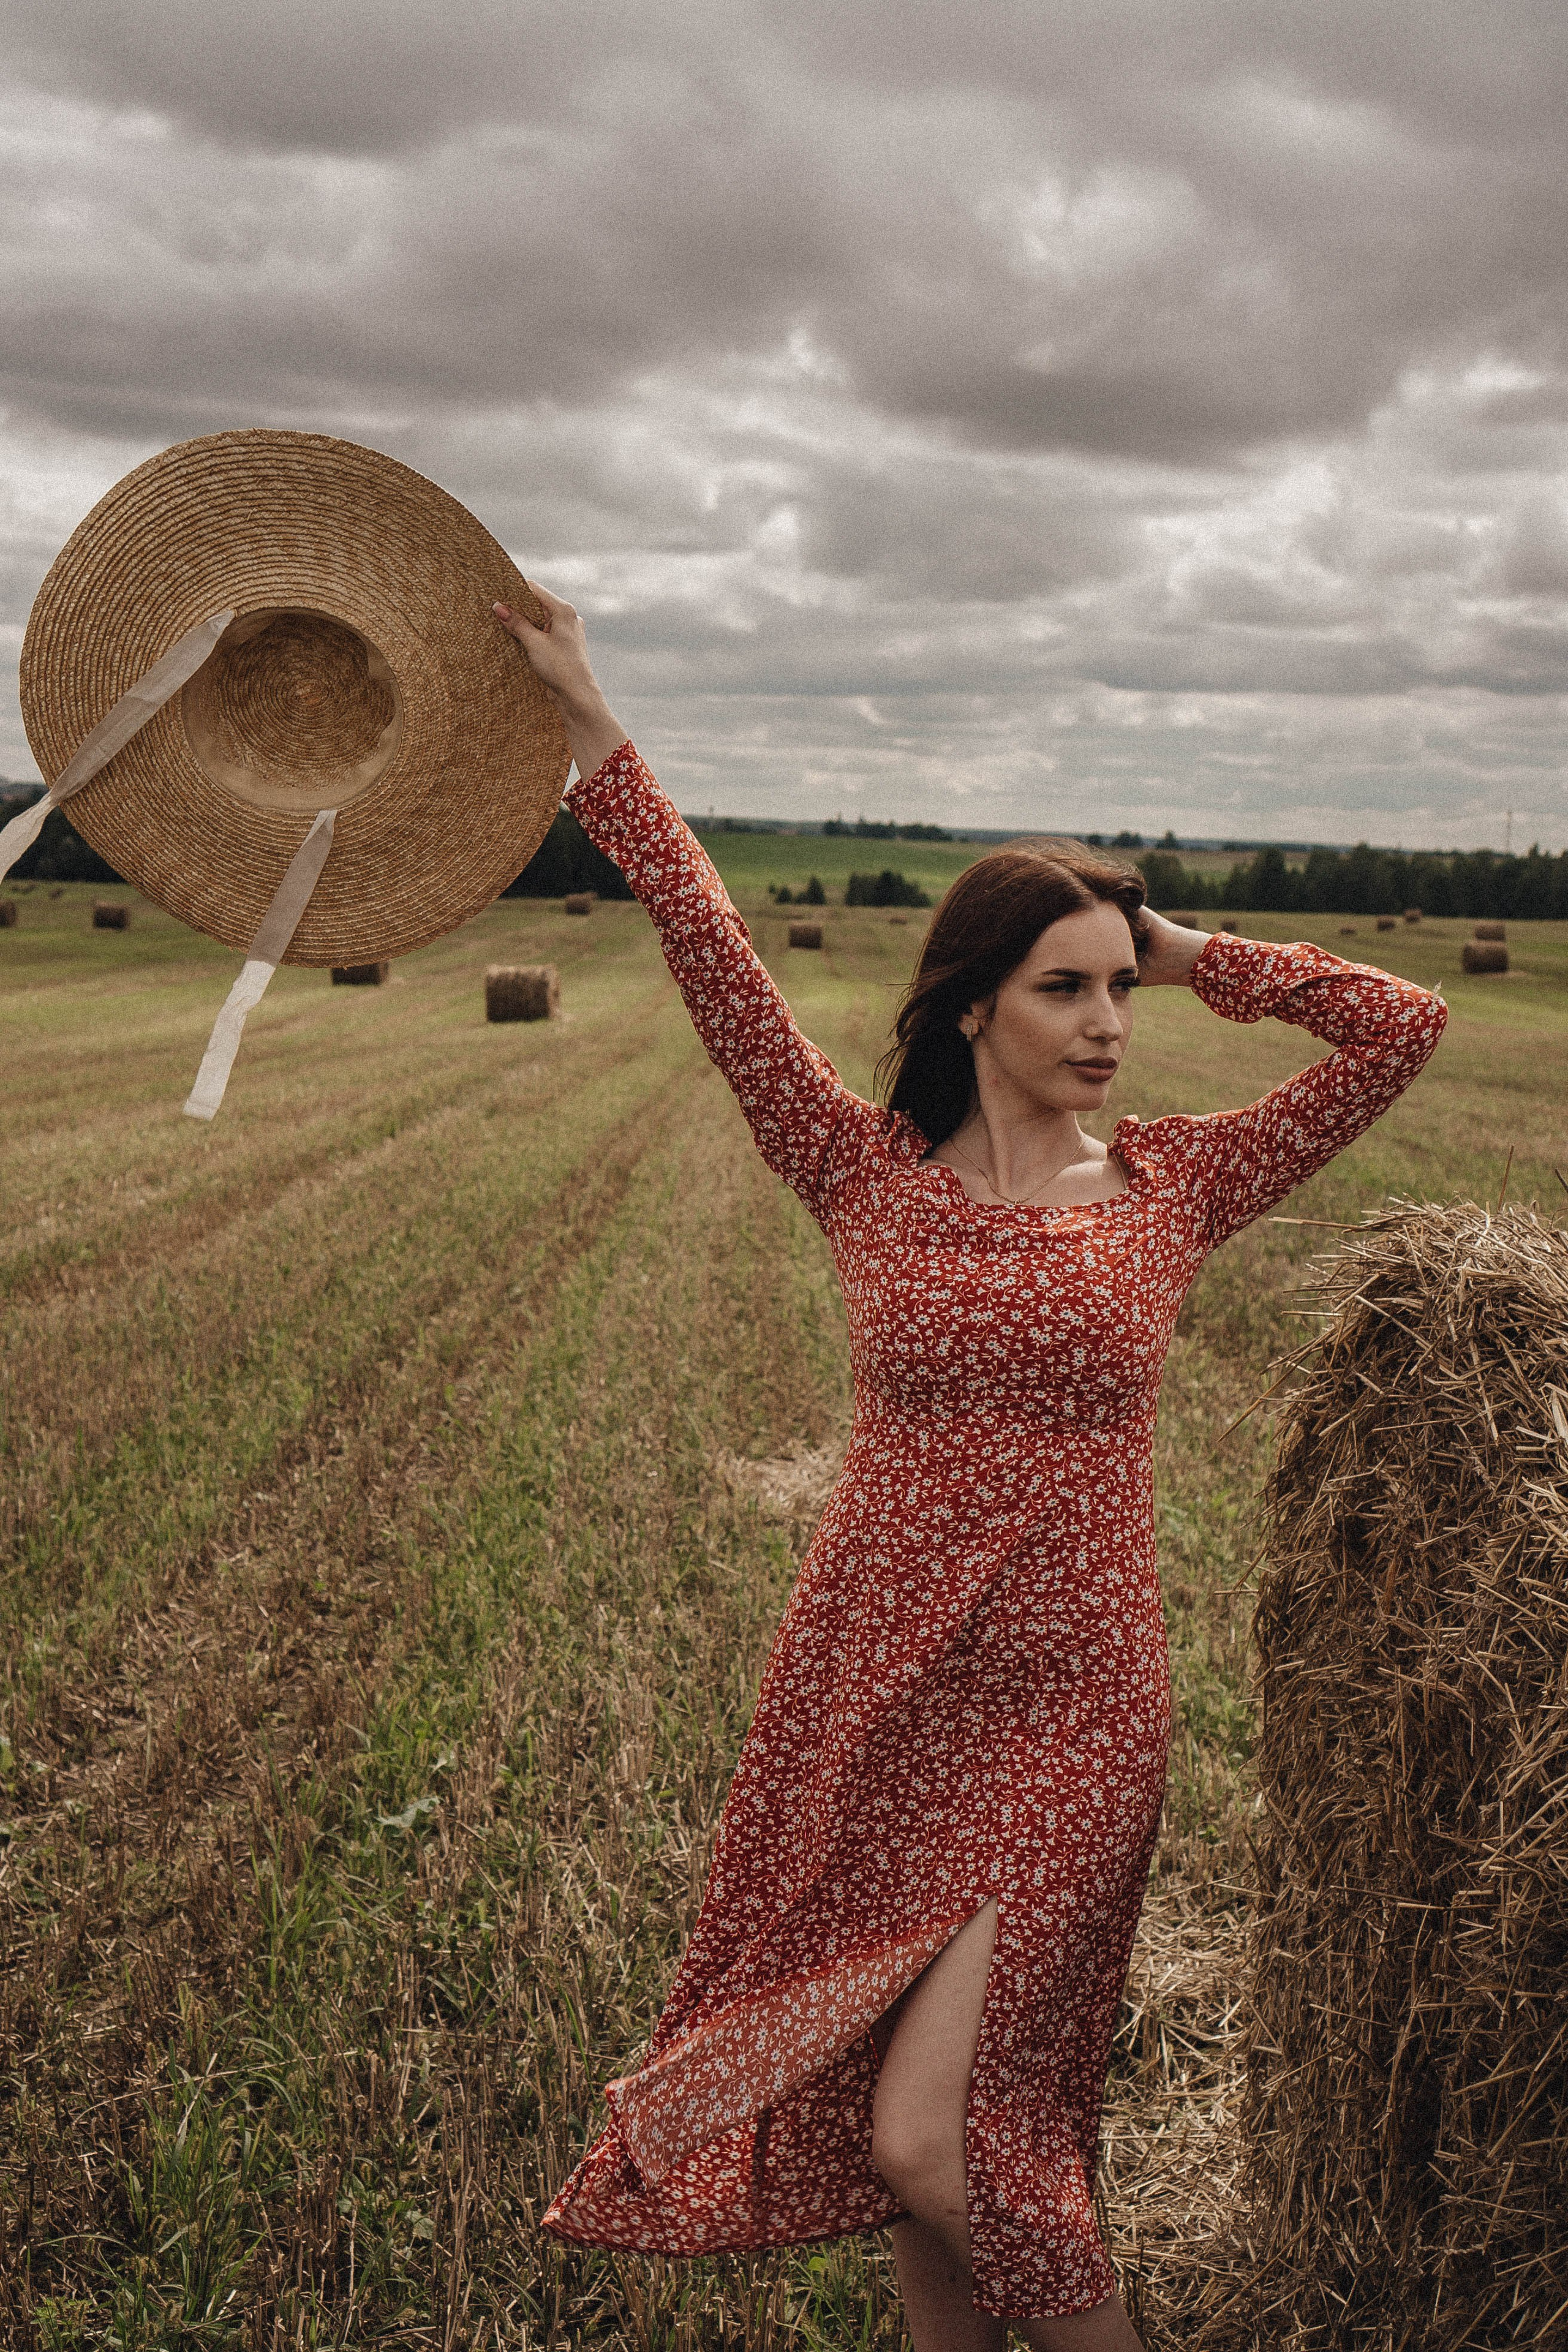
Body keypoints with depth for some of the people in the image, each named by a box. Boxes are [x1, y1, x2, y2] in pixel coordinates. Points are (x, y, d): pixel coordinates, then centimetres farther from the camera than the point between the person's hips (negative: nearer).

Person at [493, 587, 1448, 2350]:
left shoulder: (1175, 1186, -1)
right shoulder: (866, 1173, -2)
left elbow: (1402, 1026, -6)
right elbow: (713, 958, -6)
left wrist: (1187, 953, -1)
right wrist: (593, 731, -6)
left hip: (1070, 1713, -2)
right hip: (867, 1698, 2)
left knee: (928, 2135, -7)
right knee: (911, 2133, 15)